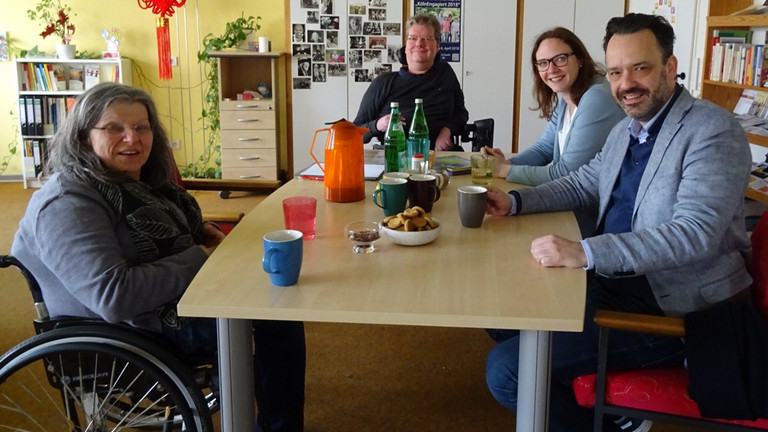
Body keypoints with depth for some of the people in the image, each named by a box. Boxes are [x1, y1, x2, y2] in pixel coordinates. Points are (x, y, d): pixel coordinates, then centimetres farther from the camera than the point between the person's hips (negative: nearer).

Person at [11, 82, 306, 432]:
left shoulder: (139, 182, 5)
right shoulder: (67, 204, -23)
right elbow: (114, 296, -34)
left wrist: (197, 232, 2)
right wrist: (200, 258, -24)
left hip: (180, 295, 10)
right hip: (135, 333, -10)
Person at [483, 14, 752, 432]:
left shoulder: (713, 131, -16)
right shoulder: (625, 129, 10)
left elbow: (696, 233, -27)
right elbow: (580, 184, 23)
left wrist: (585, 252, -37)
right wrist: (514, 202, 6)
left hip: (674, 306, -9)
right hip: (615, 282, 9)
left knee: (506, 370, -16)